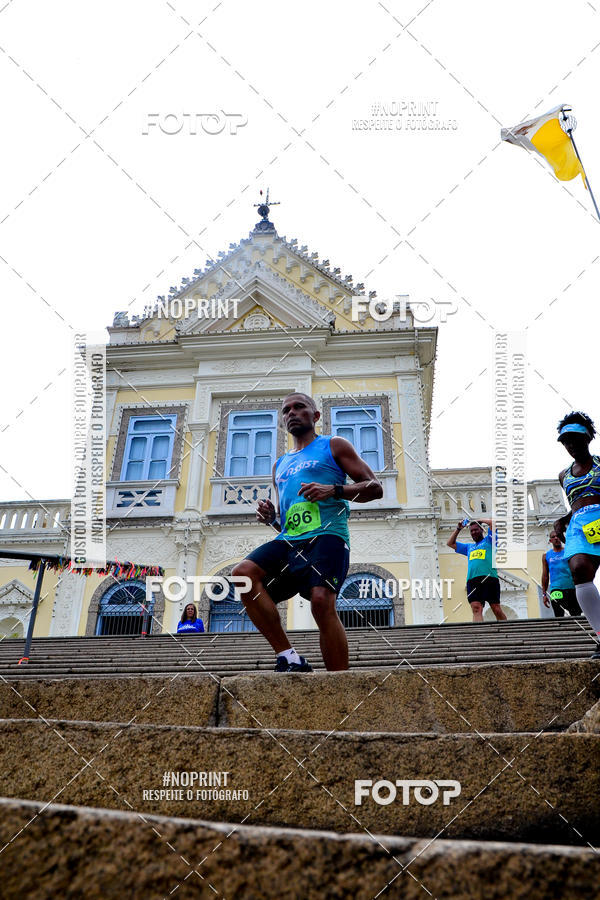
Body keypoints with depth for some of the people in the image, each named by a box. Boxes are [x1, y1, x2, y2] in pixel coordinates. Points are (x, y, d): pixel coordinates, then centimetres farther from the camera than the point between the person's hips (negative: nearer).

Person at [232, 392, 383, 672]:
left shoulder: (334, 446, 15)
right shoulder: (280, 465, 30)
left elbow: (375, 488, 6)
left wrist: (334, 490, -10)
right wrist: (270, 518, 9)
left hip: (326, 535, -5)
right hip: (288, 540, 6)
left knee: (322, 601, -27)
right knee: (243, 573, -21)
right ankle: (288, 657, -19)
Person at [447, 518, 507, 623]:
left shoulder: (488, 540, 19)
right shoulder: (469, 547, 33)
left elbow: (492, 523, 6)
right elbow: (451, 543, 41)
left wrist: (480, 520, 23)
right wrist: (458, 529, 35)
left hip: (489, 577, -4)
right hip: (472, 580, 4)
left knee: (496, 609, -8)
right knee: (476, 609, -14)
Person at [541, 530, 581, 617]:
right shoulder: (546, 556, 13)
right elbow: (545, 576, 15)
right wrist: (544, 594, 8)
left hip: (572, 588, 1)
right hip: (556, 590, -1)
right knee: (559, 617, -12)